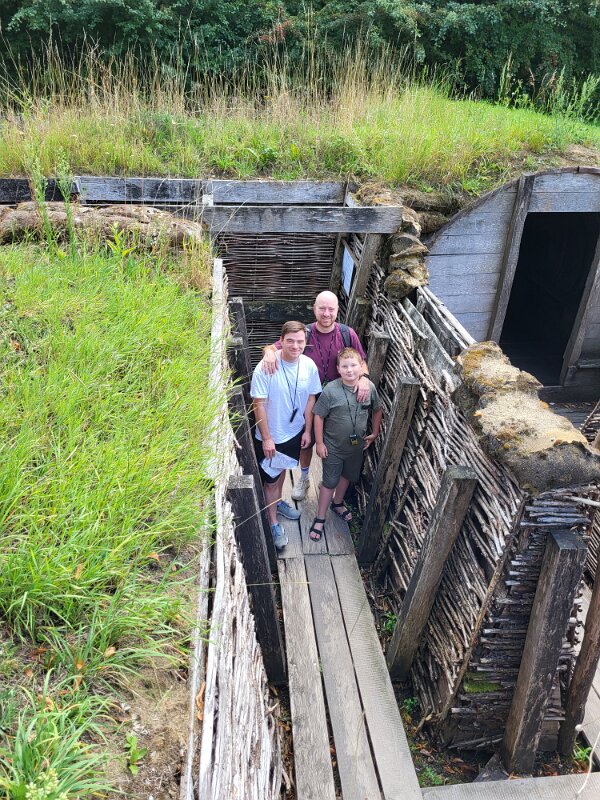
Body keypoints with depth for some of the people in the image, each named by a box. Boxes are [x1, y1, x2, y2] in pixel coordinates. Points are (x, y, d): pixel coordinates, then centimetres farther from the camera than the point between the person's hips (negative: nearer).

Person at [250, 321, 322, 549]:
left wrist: (307, 430, 3)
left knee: (282, 469, 27)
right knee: (270, 479, 9)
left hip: (295, 432, 5)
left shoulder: (309, 366, -12)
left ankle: (277, 501, 53)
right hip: (271, 435, -5)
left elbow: (311, 398, 0)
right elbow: (259, 404, -20)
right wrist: (266, 438, -18)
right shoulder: (265, 368, -27)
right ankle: (273, 523, 27)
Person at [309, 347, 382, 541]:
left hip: (357, 446, 4)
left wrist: (375, 432, 8)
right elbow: (318, 416, -14)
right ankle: (320, 519, 24)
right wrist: (319, 443, -12)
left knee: (347, 476, 25)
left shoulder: (369, 387, -12)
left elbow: (377, 410, 6)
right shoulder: (331, 390, -23)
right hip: (333, 447, -4)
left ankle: (337, 503, 51)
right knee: (330, 482, 7)